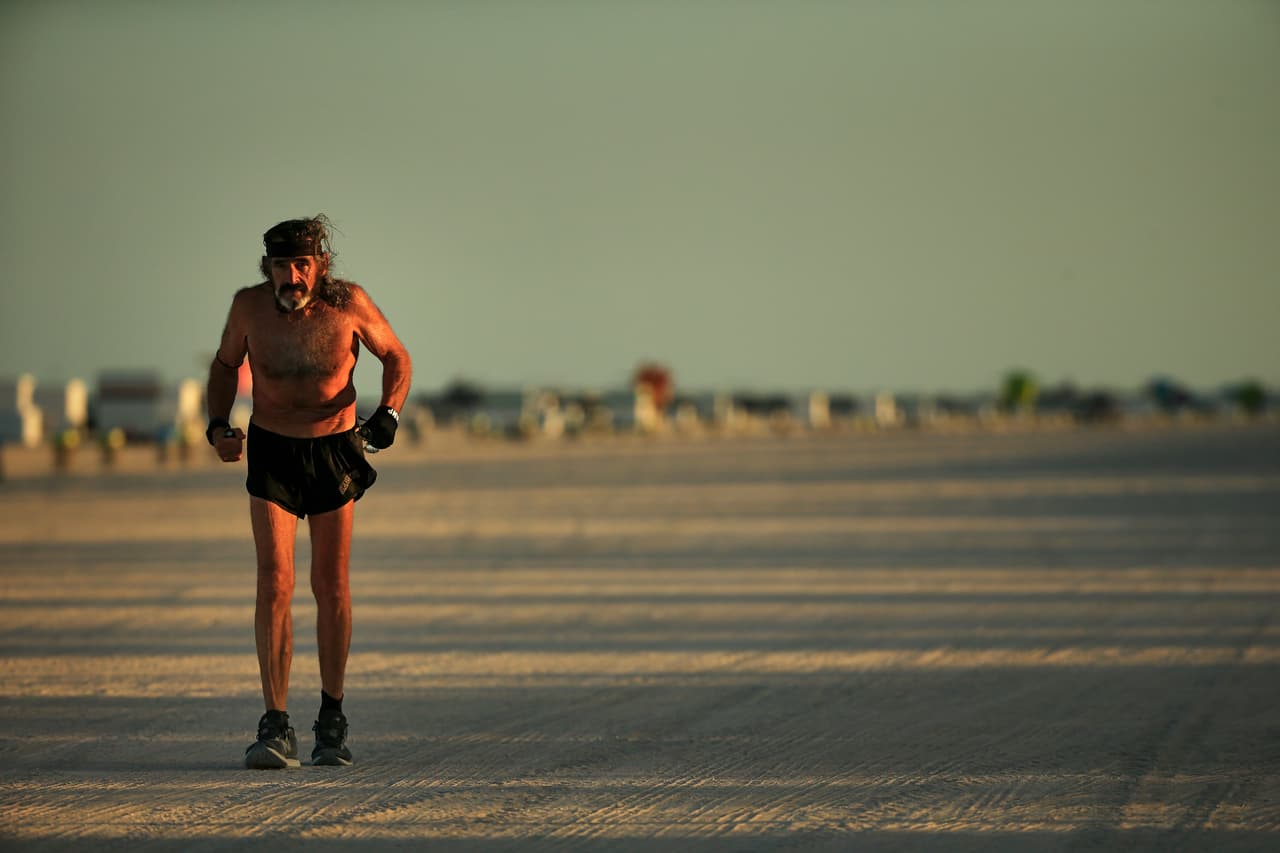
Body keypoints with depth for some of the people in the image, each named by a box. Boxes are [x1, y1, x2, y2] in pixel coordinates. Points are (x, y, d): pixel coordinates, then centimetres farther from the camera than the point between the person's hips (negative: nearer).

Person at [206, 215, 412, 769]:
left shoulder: (349, 303, -16)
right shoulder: (249, 306, -13)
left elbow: (396, 358, -1)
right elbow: (226, 364, 7)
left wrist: (388, 413, -18)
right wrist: (217, 426, -8)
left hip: (334, 452, 0)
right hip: (271, 453, 0)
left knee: (331, 588, 7)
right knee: (274, 582, -13)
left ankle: (332, 718, 23)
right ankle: (276, 727, -15)